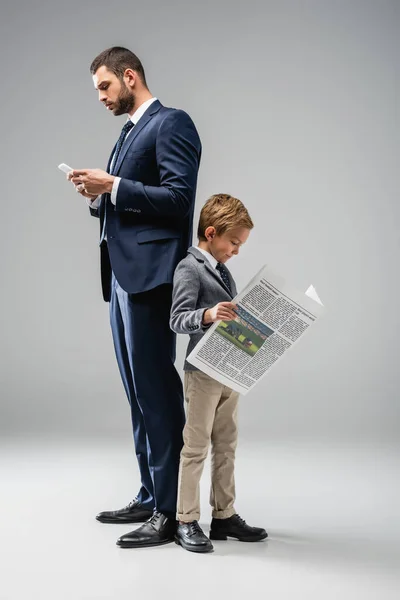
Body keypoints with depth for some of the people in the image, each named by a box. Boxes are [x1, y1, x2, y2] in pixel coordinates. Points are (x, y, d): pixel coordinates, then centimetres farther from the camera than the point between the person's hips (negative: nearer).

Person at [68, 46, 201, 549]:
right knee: (139, 393, 12)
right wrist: (97, 198, 4)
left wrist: (113, 186, -15)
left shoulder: (171, 124, -5)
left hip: (149, 276, -10)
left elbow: (178, 199, -16)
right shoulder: (128, 133, 22)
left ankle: (171, 511, -1)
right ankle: (150, 497, 20)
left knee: (158, 392, -7)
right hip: (122, 276, 10)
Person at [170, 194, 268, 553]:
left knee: (226, 447, 13)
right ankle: (187, 521, 5)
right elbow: (178, 319, -20)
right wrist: (208, 315, -37)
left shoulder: (223, 271, 16)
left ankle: (224, 516, 22)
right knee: (196, 448, -2)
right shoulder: (189, 268, -10)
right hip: (203, 372, -8)